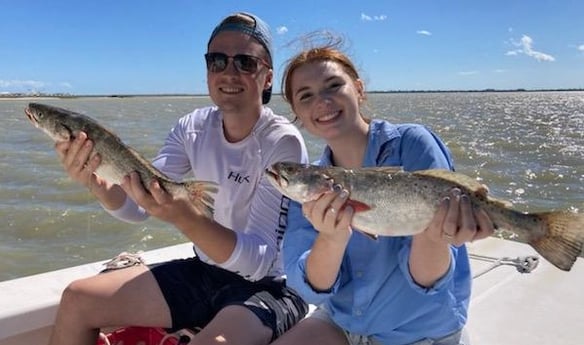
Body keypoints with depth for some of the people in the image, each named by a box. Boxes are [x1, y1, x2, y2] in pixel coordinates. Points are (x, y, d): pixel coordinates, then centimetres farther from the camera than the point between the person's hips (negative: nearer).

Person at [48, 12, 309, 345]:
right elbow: (138, 207, -7)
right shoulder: (194, 127, -3)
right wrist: (95, 181, -28)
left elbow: (258, 262, -26)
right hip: (204, 272, 6)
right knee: (77, 299, 4)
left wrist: (182, 216, -40)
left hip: (267, 286, -5)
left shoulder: (283, 143, -21)